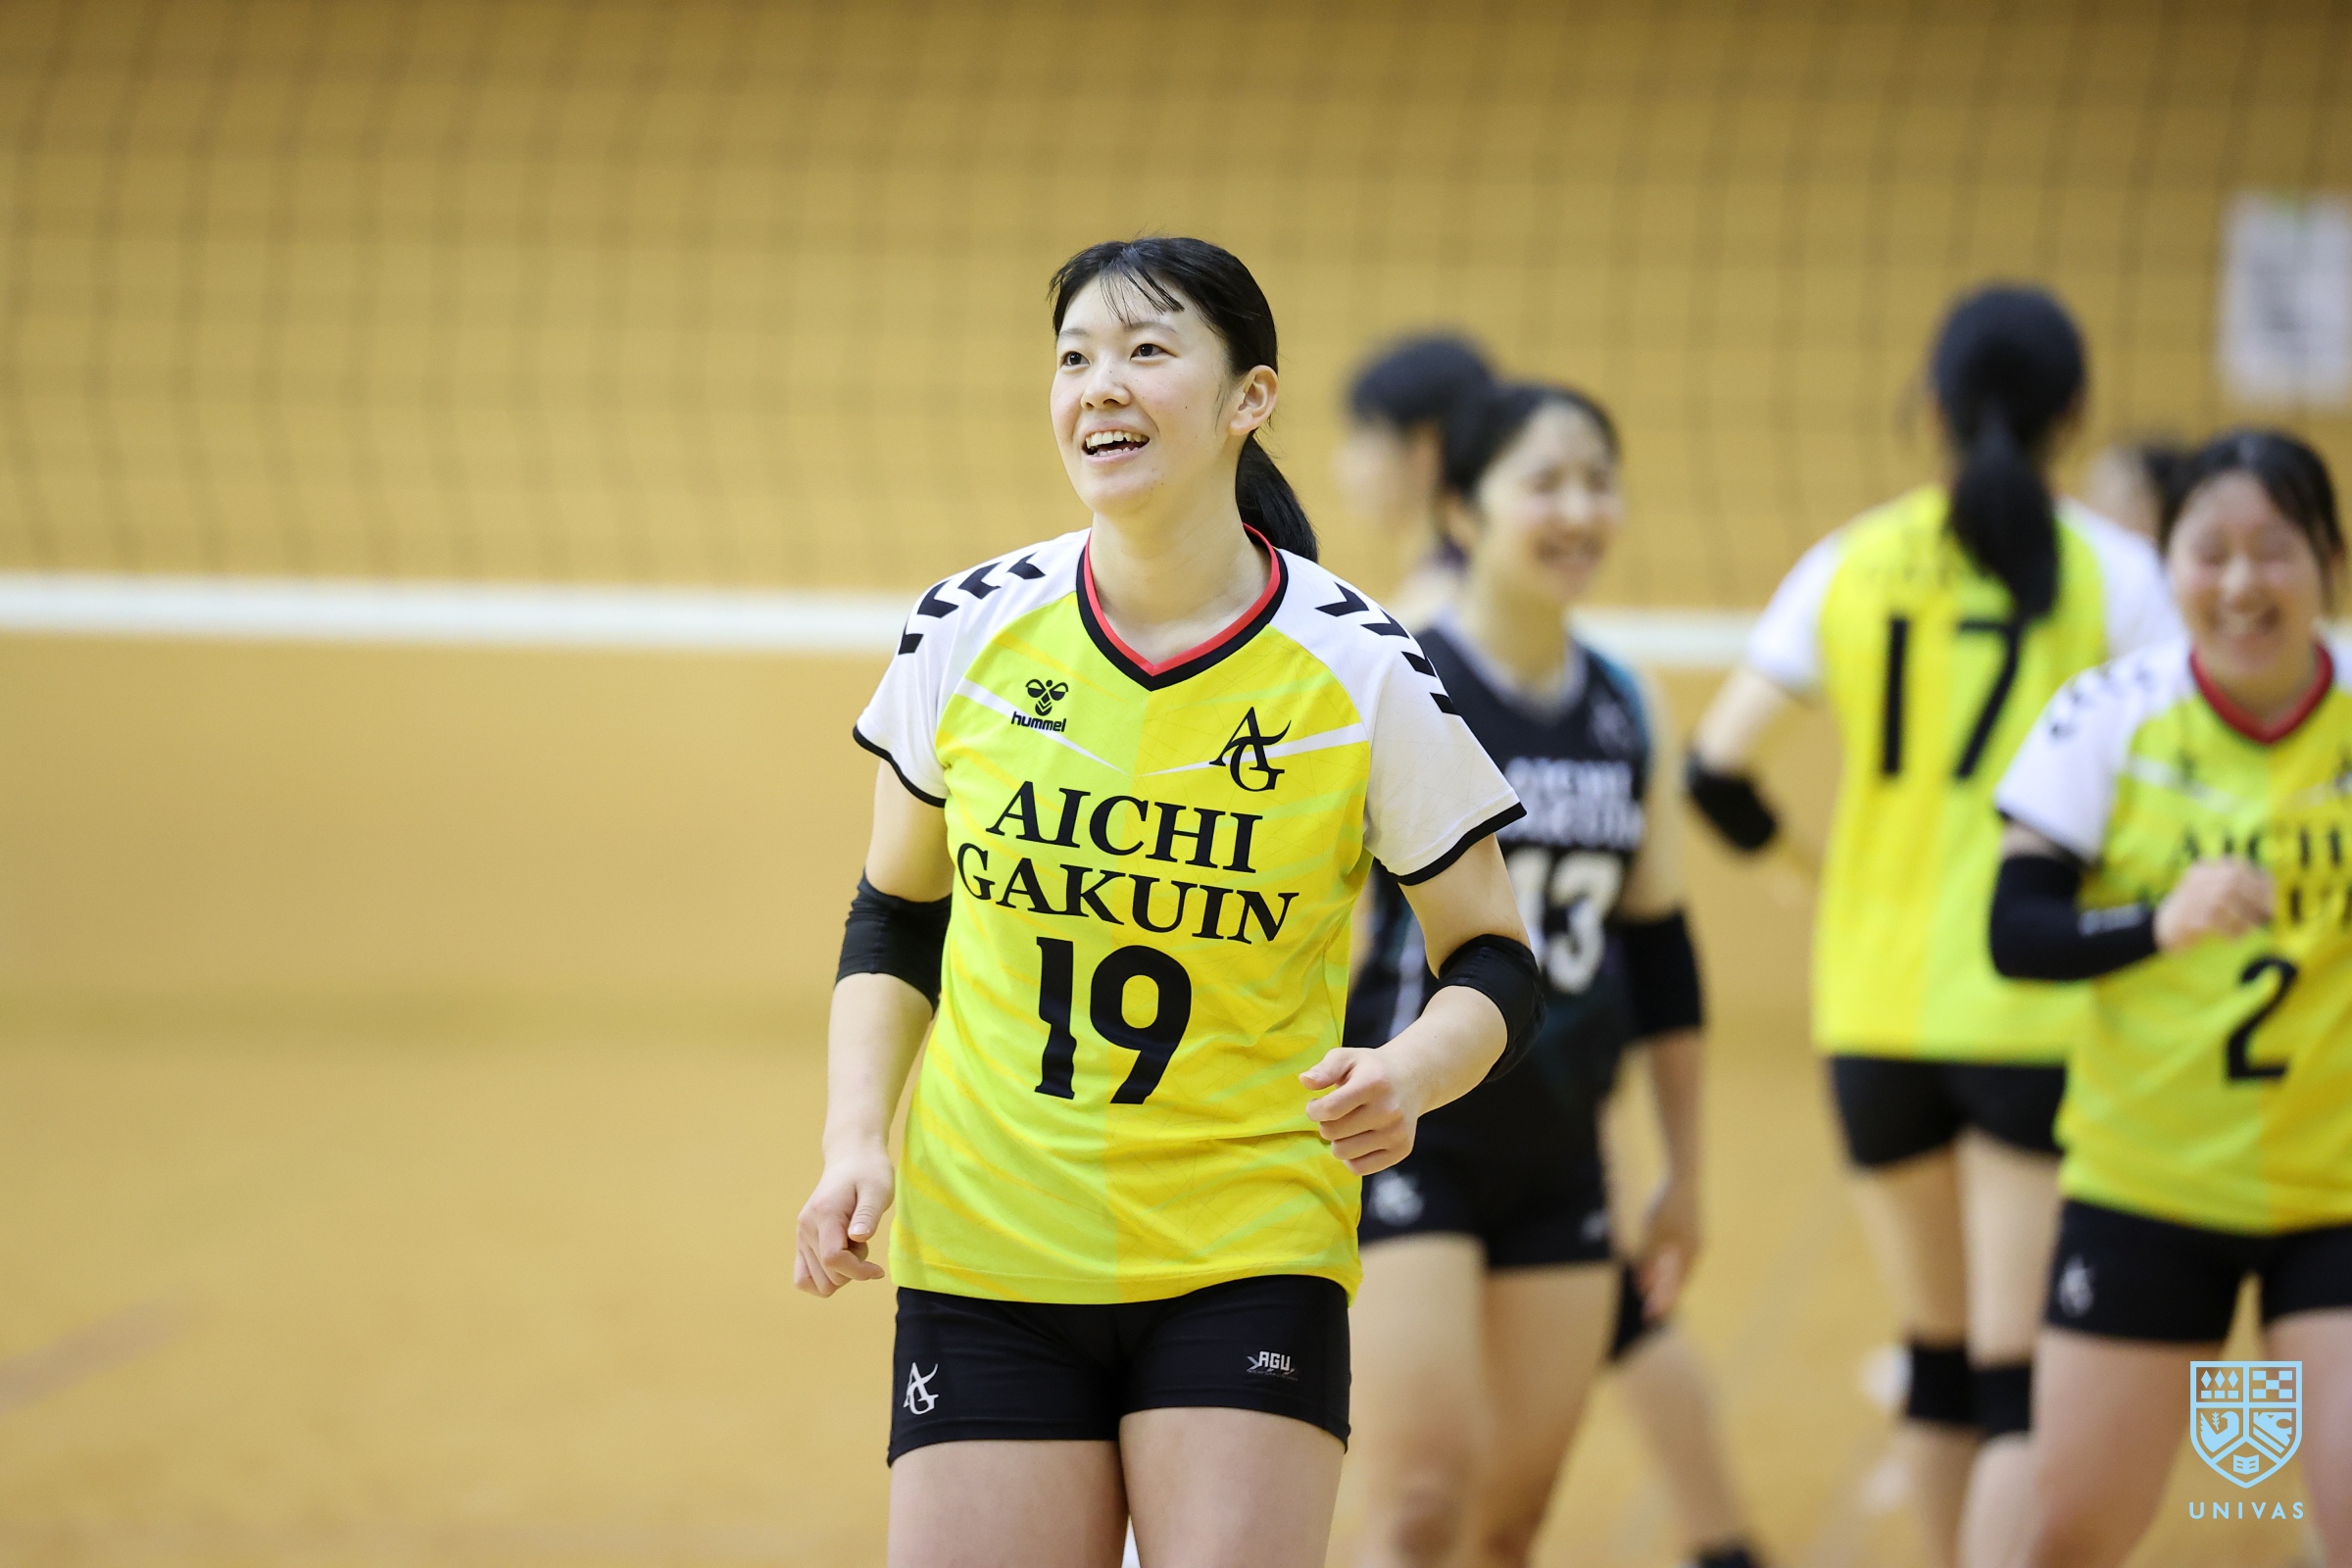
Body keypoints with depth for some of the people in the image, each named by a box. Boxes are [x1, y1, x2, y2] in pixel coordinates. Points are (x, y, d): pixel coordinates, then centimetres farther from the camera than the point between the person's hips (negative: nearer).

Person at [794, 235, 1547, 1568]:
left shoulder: (1362, 672, -6)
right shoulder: (967, 633, 0)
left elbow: (1495, 966, 1)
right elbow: (894, 919, 13)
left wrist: (1410, 1074, -20)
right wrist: (858, 1137, -2)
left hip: (1248, 1268, -2)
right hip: (986, 1258, 2)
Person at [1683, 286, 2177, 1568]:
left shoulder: (1853, 563, 3)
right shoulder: (2108, 570, -4)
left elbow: (1714, 766, 1)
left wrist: (1782, 847, 19)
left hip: (1874, 999, 4)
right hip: (2038, 1015, -4)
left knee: (1940, 1356, 18)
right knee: (2025, 1382, -5)